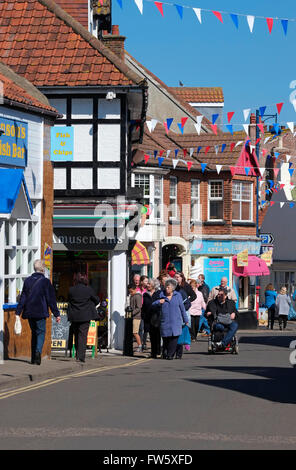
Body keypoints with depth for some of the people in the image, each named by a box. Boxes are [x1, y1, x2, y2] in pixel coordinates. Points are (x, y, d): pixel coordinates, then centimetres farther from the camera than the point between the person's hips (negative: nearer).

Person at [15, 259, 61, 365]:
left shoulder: (28, 280, 5)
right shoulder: (45, 281, -7)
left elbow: (22, 298, 5)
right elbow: (51, 300, -6)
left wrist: (18, 312, 8)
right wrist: (57, 314, -1)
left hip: (29, 312, 4)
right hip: (40, 312, -4)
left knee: (34, 333, 15)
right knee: (41, 332, 2)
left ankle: (33, 358, 13)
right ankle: (38, 351, -23)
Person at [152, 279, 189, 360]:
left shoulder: (178, 295, 7)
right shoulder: (161, 295, 7)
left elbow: (182, 308, 13)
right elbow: (153, 305, 9)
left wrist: (185, 320, 15)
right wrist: (158, 302, -12)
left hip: (176, 322, 0)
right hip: (165, 322, 0)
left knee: (174, 338, -10)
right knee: (165, 339, 1)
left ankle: (170, 354, -1)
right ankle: (165, 354, 19)